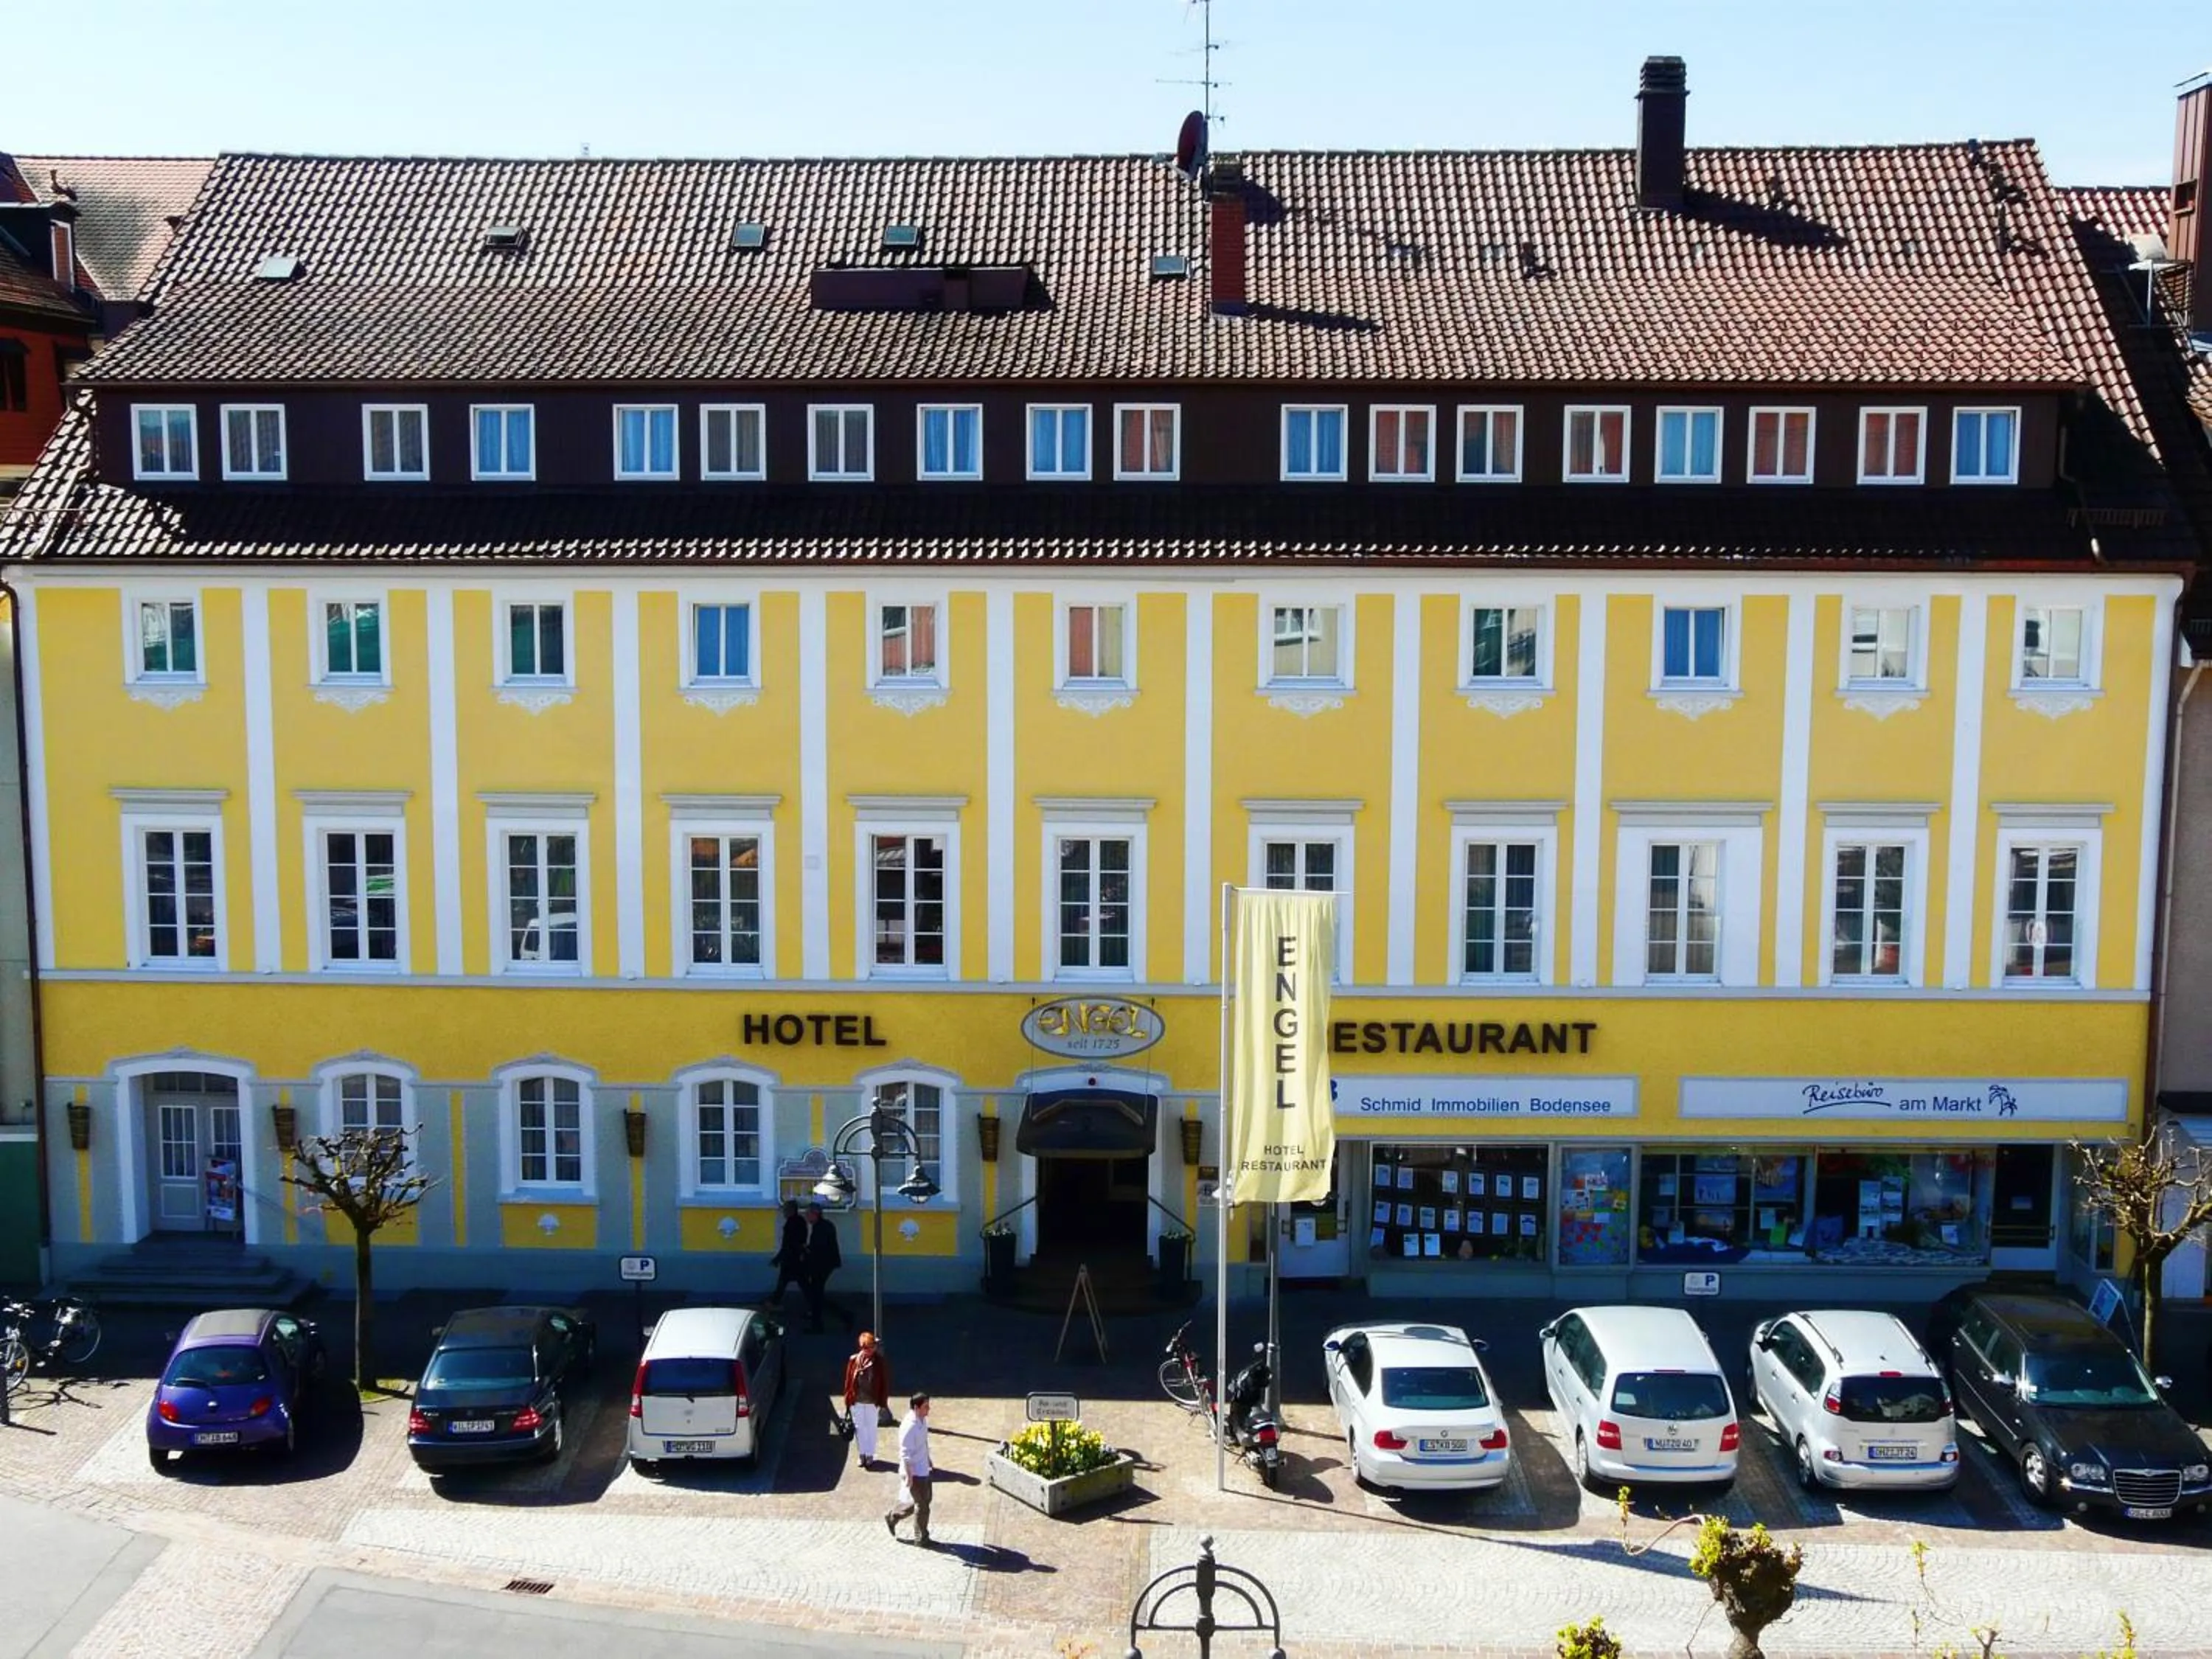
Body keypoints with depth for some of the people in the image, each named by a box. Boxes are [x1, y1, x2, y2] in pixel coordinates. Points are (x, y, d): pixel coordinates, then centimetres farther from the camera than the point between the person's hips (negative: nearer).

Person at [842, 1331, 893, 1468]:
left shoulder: (880, 1362, -9)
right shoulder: (854, 1360, -5)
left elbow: (885, 1383, -5)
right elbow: (849, 1381, 1)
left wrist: (883, 1403, -5)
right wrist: (848, 1400, 1)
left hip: (873, 1401, -2)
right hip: (857, 1401, 2)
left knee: (871, 1428, 8)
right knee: (859, 1428, 11)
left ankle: (870, 1455, 22)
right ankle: (862, 1454, 26)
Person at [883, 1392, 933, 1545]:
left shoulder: (923, 1421, 2)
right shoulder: (909, 1427, -26)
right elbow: (905, 1454, -24)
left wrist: (930, 1463, 23)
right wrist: (908, 1476, -23)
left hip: (924, 1470, 9)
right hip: (914, 1473, -9)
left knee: (924, 1501, 20)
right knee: (922, 1505, 4)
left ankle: (892, 1516, 35)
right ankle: (921, 1538, 22)